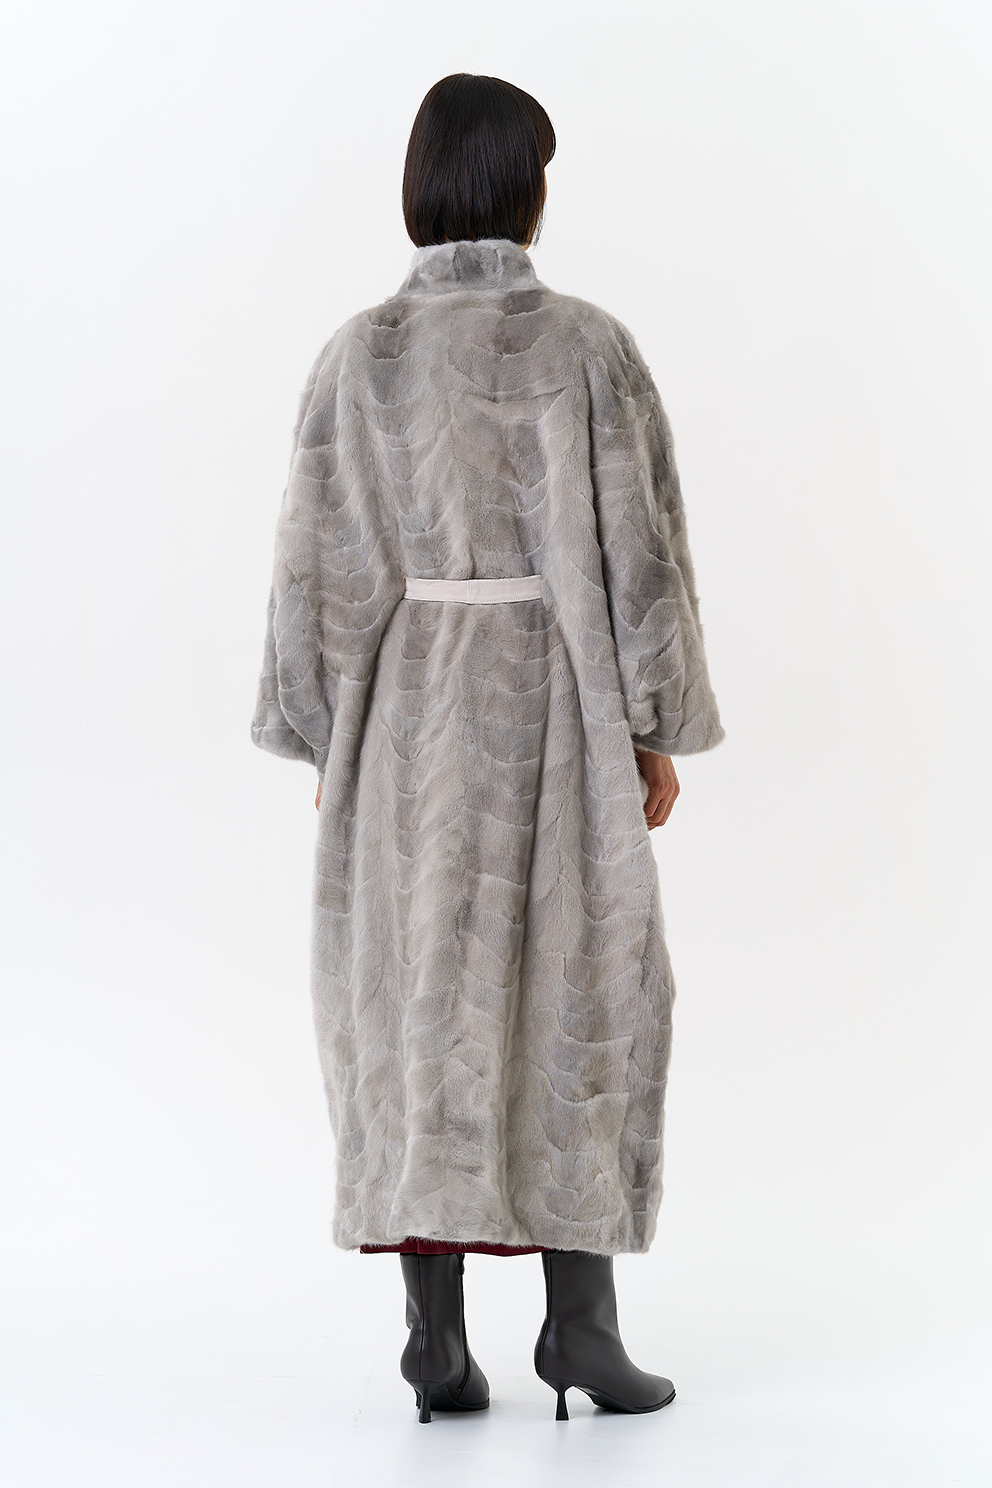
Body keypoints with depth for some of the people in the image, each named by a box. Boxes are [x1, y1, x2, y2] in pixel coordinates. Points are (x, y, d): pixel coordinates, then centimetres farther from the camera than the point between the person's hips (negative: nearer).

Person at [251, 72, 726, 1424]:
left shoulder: (360, 354, -1)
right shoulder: (589, 346, -5)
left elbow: (321, 561, 0)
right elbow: (639, 545, -6)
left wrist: (323, 738, 7)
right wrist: (654, 727, 1)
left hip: (405, 708, 2)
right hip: (556, 703, -1)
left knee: (419, 994, 6)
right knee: (577, 991, 7)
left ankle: (438, 1336, 6)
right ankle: (580, 1316, 5)